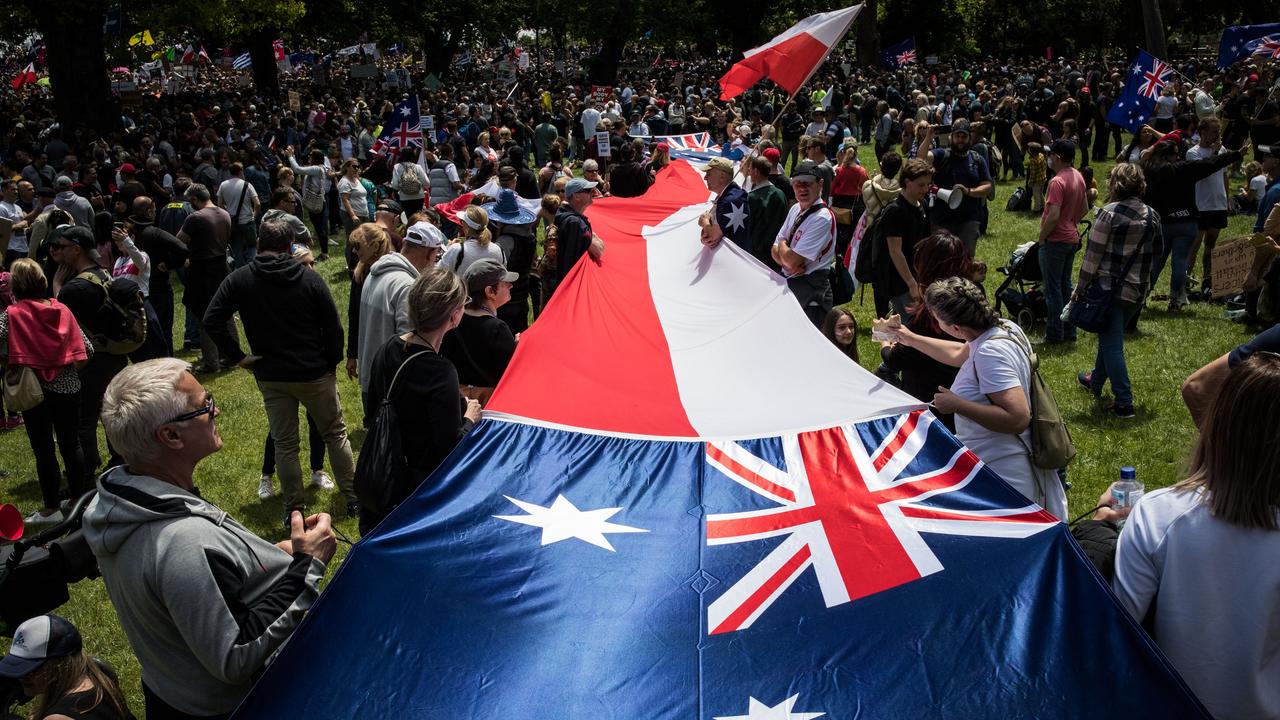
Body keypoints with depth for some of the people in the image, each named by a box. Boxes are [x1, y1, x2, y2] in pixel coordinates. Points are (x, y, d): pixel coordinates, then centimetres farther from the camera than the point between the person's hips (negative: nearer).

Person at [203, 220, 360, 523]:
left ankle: (294, 510, 17)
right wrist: (332, 363, 5)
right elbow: (333, 327, -8)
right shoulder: (310, 279, -8)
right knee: (335, 434, 15)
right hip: (315, 373, -1)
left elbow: (211, 321, -11)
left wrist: (238, 356, -4)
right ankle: (353, 499, 18)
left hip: (271, 377, 1)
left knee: (285, 444, 11)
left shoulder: (239, 279, -5)